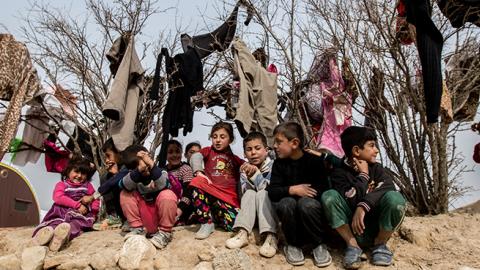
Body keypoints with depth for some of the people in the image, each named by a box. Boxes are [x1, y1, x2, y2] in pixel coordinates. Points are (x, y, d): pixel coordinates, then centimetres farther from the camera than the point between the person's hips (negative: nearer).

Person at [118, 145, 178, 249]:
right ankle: (138, 229, -4)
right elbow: (125, 186, -28)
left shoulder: (161, 172, -11)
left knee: (167, 195, -33)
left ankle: (165, 232, -17)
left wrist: (151, 165, -44)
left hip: (161, 214, -3)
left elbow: (162, 186, -36)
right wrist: (138, 170, -42)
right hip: (144, 215, 3)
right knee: (125, 194, -14)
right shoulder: (133, 175, -4)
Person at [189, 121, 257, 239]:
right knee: (197, 182, -34)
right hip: (210, 190, -1)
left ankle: (214, 214, 15)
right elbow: (195, 157, -2)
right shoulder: (208, 151, 19)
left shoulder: (235, 159, 26)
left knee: (232, 224, -24)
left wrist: (250, 167, -7)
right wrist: (198, 172, -22)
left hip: (229, 196, 1)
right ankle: (207, 223, -17)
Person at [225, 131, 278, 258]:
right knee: (250, 193, -24)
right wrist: (248, 177, -25)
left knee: (262, 194, -30)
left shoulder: (273, 166, -11)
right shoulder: (246, 169, 1)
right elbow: (245, 193, -8)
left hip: (271, 206, -3)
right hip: (252, 211, 3)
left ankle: (271, 236, -43)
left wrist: (256, 175, -27)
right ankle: (243, 233, -33)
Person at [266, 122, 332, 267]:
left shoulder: (315, 160, -9)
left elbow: (323, 190, -16)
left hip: (312, 206, -2)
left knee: (307, 203, -34)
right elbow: (272, 192, -11)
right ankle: (293, 245, -7)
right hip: (289, 212, 2)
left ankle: (319, 245, -10)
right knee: (287, 203, -31)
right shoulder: (278, 164, -1)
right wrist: (292, 190, -25)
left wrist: (304, 192, -19)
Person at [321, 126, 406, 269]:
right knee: (328, 196, -24)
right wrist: (363, 175, -12)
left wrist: (363, 207, -32)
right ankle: (352, 245, -14)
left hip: (377, 228, 2)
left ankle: (380, 244, -3)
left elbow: (388, 188, -20)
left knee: (394, 197, -27)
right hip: (352, 229, -1)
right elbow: (351, 200, -20)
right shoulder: (339, 172, -5)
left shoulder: (377, 169, 3)